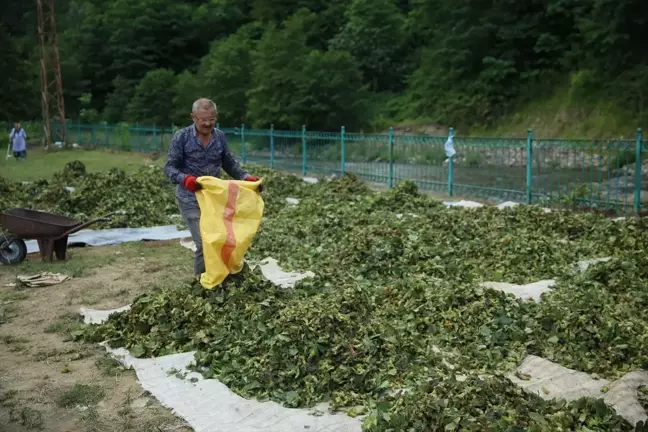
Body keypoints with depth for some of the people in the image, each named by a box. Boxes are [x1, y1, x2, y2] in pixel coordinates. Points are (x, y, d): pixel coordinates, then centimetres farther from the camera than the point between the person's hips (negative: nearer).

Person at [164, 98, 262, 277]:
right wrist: (185, 178, -32)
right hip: (191, 200, -5)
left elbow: (230, 164, 11)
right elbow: (169, 167, -11)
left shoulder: (220, 137, 2)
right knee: (205, 243, -9)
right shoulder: (181, 137, -10)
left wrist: (247, 177, -5)